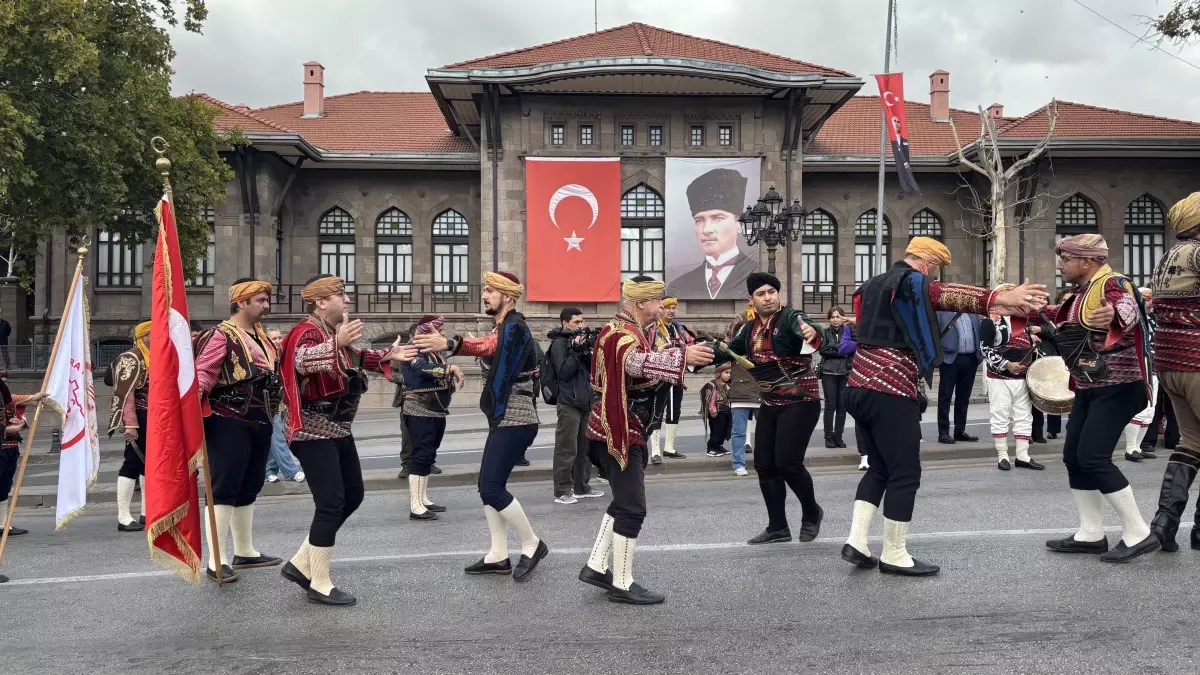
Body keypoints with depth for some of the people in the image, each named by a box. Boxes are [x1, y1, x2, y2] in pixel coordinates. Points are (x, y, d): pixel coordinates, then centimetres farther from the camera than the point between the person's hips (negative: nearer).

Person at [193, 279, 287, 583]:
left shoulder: (262, 336, 16)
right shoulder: (222, 335, -11)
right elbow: (203, 373, -20)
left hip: (260, 423, 9)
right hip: (229, 424, -9)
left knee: (249, 489, 17)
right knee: (224, 489, -5)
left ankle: (245, 552, 29)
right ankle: (216, 561, -1)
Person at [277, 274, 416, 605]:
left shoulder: (333, 331, 12)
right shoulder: (308, 331, -17)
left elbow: (354, 359, 31)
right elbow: (302, 361, -41)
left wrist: (387, 356, 22)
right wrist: (336, 343, -56)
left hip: (338, 429, 10)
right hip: (313, 431, -10)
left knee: (352, 497, 13)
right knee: (331, 504, -9)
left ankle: (301, 564, 22)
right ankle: (320, 585, 3)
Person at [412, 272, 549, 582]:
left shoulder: (515, 327, -15)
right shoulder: (503, 327, 17)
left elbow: (489, 346, -31)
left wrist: (448, 344, -47)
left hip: (514, 422, -10)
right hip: (504, 420, 10)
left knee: (491, 488, -10)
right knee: (490, 486, 10)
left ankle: (532, 545, 5)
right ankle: (498, 556, 17)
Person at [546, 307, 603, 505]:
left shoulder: (578, 340, 16)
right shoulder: (559, 343, -8)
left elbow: (591, 369, 13)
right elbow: (564, 372, -16)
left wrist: (587, 351, -4)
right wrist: (576, 351, -17)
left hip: (584, 401, 8)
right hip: (568, 403, -8)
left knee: (585, 447, 14)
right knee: (566, 449, -5)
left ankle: (581, 487, 23)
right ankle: (562, 491, 0)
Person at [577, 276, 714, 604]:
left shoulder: (629, 330, 16)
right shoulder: (622, 333, -19)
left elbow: (644, 363, 17)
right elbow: (638, 363, -39)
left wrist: (685, 356, 7)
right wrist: (682, 357, -52)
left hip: (624, 430, 11)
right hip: (619, 432, -11)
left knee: (624, 502, 17)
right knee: (632, 508, -6)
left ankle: (597, 566, 24)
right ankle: (622, 584, 2)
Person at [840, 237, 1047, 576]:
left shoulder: (874, 284, 19)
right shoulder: (911, 282, -8)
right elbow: (951, 295, -25)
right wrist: (1000, 299, -37)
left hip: (861, 386, 9)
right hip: (891, 392, -9)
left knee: (879, 468, 17)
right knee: (904, 473, 0)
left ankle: (856, 542, 11)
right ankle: (894, 555, 7)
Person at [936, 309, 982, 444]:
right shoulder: (942, 310, -1)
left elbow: (979, 331, 17)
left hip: (970, 358, 5)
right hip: (950, 357, -5)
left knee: (964, 397, 11)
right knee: (945, 397, -2)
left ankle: (960, 431, 18)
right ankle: (943, 433, 1)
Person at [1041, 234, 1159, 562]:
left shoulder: (1112, 284, -16)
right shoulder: (1080, 294, 13)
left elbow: (1129, 311, -39)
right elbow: (1058, 317, 33)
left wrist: (1114, 315, -61)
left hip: (1116, 387, -10)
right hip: (1089, 388, 10)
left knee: (1093, 457, -15)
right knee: (1074, 456, 8)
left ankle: (1139, 534, -5)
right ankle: (1091, 533, 17)